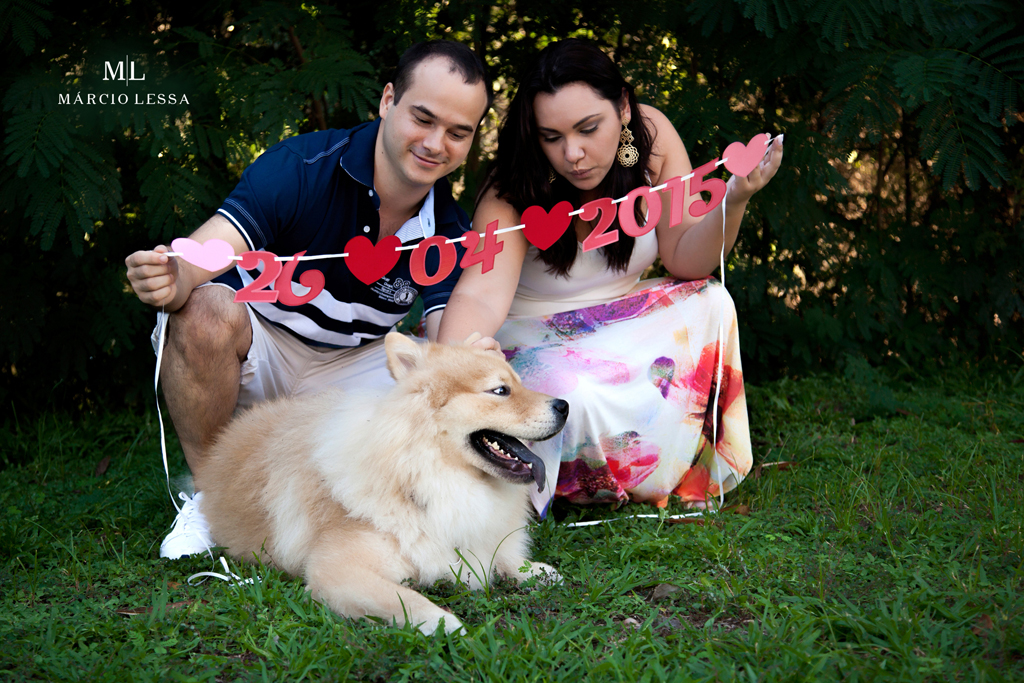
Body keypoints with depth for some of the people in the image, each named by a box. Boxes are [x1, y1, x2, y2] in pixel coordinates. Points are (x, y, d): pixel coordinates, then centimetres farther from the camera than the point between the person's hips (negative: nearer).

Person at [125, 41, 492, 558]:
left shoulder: (449, 231, -10)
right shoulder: (298, 169, -23)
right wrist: (170, 282, -57)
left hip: (348, 369, 4)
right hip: (254, 350, -3)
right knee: (206, 310, -36)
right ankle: (211, 496, -15)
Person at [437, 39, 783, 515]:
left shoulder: (650, 136, -14)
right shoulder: (512, 194, -25)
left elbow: (685, 260, -10)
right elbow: (479, 296, -40)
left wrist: (733, 201, -30)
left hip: (622, 325, 5)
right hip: (534, 339, -4)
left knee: (709, 304, -23)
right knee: (577, 397, -37)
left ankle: (682, 469, -5)